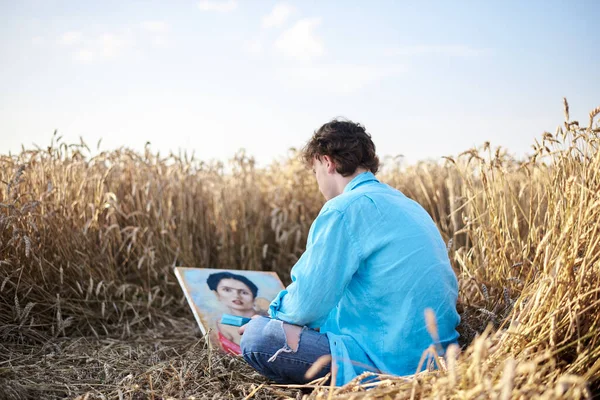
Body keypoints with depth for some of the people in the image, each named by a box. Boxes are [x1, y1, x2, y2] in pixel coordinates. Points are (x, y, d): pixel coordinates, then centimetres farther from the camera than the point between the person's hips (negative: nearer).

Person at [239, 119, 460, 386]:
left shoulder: (344, 209, -15)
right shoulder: (406, 204, 13)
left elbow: (307, 304, -14)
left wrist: (275, 315, 10)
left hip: (393, 364, -9)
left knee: (257, 339, -7)